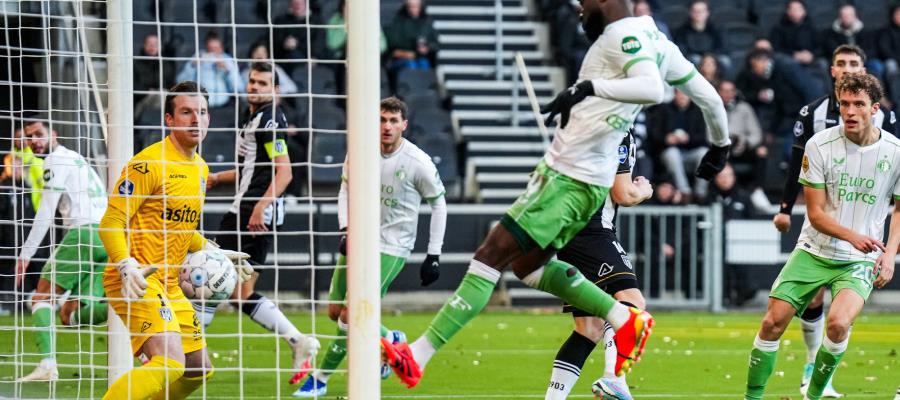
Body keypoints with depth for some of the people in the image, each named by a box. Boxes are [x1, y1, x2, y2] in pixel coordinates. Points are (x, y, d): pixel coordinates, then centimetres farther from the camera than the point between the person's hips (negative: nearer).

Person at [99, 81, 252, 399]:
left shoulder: (200, 170, 15)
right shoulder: (148, 164, -13)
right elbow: (111, 223, -15)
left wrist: (213, 252, 19)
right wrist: (127, 267, -28)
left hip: (168, 286, 9)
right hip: (136, 282, -9)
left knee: (198, 369, 13)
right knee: (170, 364, -26)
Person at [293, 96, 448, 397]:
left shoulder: (418, 163, -15)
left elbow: (438, 203, -1)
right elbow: (346, 190, 10)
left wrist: (434, 256, -2)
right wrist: (346, 231, -6)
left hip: (391, 248, -5)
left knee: (350, 314, -13)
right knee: (335, 311, 8)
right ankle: (391, 340, 33)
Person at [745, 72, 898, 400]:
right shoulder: (820, 145, -9)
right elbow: (816, 213, -7)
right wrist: (853, 237, -24)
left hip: (860, 262, -1)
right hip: (814, 251, 1)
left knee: (838, 323, -25)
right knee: (774, 321, -6)